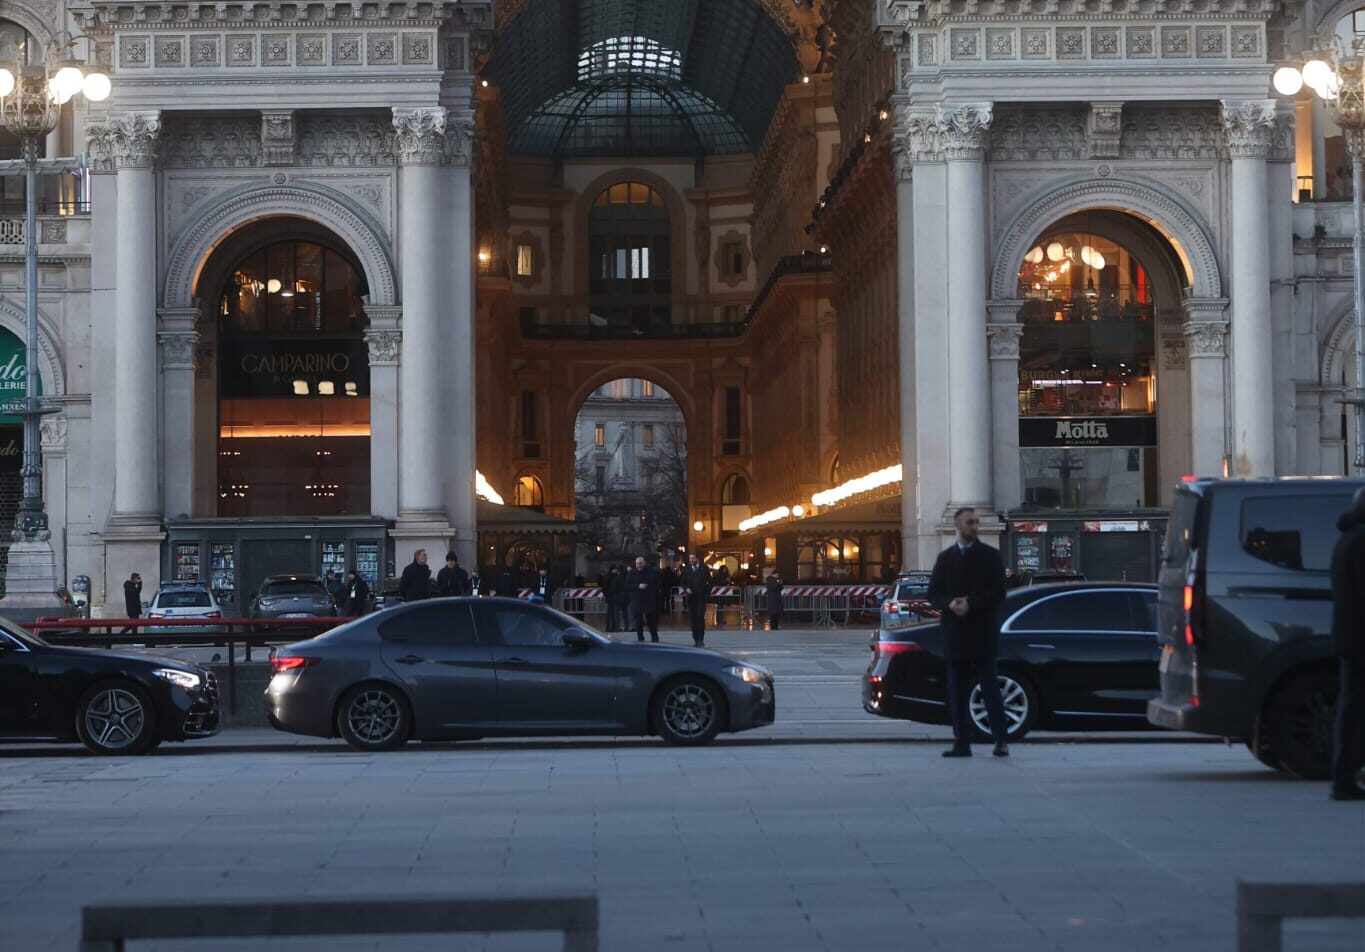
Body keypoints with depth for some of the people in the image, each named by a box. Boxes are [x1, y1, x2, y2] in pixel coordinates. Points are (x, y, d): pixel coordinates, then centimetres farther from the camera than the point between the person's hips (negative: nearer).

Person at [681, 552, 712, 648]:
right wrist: (686, 589, -7)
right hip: (690, 597, 2)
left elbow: (709, 582, 7)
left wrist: (707, 593, -3)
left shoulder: (704, 569, 4)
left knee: (700, 617, -12)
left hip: (701, 597, -2)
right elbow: (683, 582, 12)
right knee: (693, 618, 2)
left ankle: (700, 639, -11)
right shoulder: (686, 569, 9)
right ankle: (696, 639, 7)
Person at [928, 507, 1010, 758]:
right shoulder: (945, 558, 13)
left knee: (990, 687, -5)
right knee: (957, 691, 3)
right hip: (955, 633, 4)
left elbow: (998, 593, -3)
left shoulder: (990, 556, 3)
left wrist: (971, 604, -15)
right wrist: (950, 604, -12)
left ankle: (1001, 741, -4)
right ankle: (962, 742, 7)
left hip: (982, 633, -4)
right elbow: (934, 594, 9)